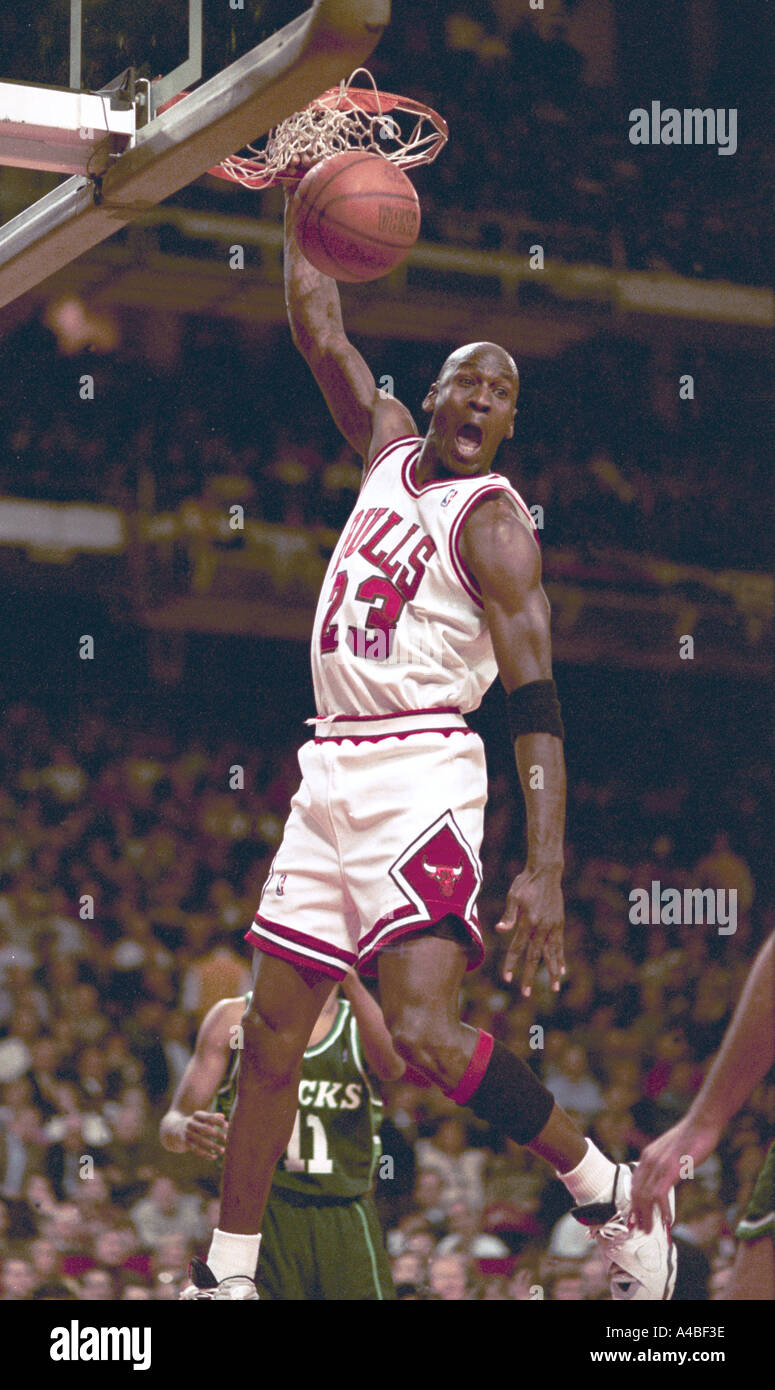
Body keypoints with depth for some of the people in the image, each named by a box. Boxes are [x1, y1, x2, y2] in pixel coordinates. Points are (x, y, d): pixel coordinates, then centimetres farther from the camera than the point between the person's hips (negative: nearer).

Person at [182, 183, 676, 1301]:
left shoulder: (493, 519, -7)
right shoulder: (390, 451, 14)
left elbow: (537, 705, -15)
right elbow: (319, 329, 21)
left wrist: (546, 868, -26)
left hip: (420, 773, -8)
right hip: (331, 774, 8)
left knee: (425, 1030, -23)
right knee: (271, 1037, 7)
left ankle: (613, 1197, -8)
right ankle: (227, 1280, 13)